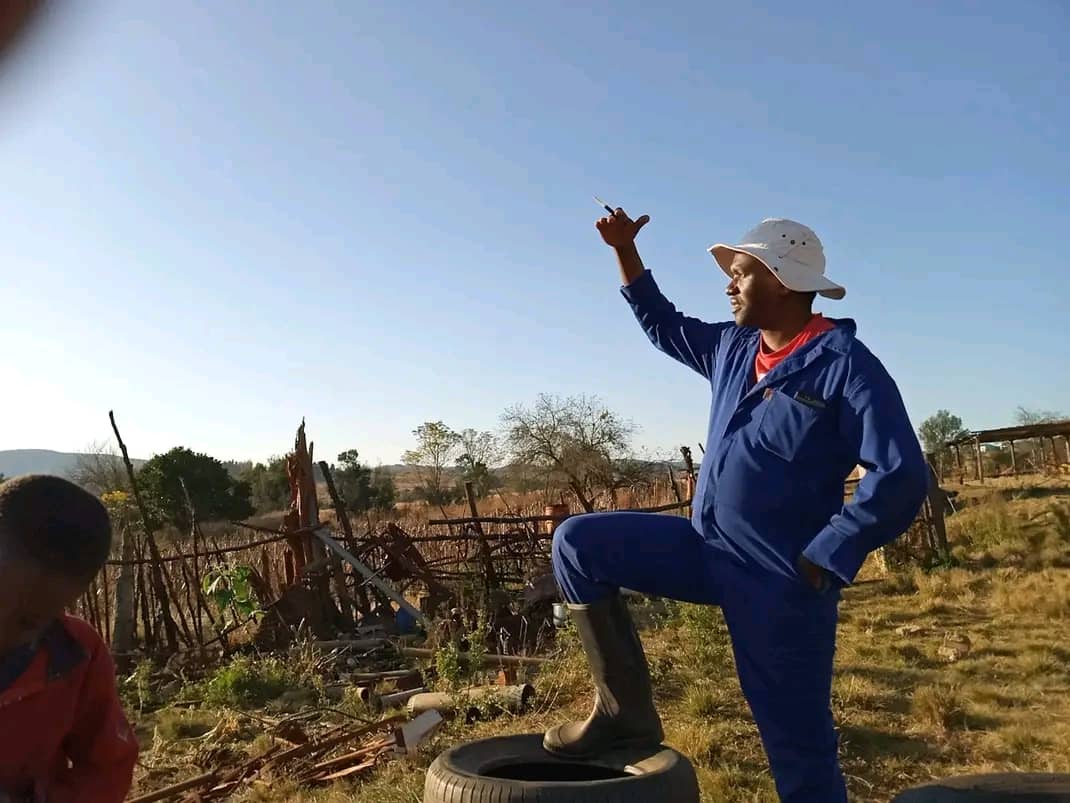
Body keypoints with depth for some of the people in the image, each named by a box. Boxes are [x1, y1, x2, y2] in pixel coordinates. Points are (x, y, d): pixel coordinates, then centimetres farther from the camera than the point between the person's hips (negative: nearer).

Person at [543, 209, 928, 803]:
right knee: (577, 543, -2)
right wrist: (625, 252, 22)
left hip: (780, 582, -7)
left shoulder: (845, 364, -13)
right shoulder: (732, 348, 9)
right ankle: (625, 708, 1)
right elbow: (664, 327, 26)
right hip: (707, 550, 7)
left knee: (799, 747, 2)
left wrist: (822, 561, -18)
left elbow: (901, 476, -19)